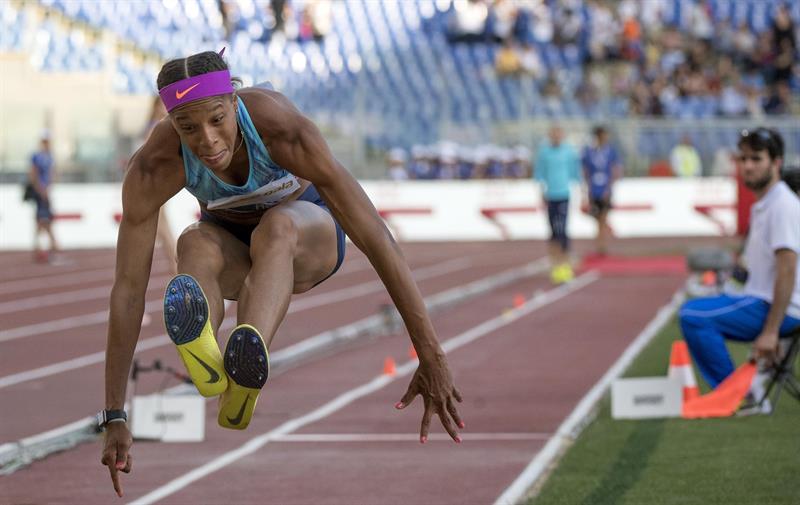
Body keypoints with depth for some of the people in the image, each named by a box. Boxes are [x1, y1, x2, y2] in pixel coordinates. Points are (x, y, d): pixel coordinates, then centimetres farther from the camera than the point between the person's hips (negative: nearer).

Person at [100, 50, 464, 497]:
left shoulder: (284, 129, -35)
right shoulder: (153, 166, -30)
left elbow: (375, 237, -36)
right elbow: (128, 288, -28)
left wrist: (432, 357, -38)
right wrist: (115, 419, -30)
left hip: (308, 231, -2)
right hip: (231, 244, 2)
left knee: (275, 228, -40)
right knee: (195, 246, -36)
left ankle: (244, 380, -66)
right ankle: (204, 354, -67)